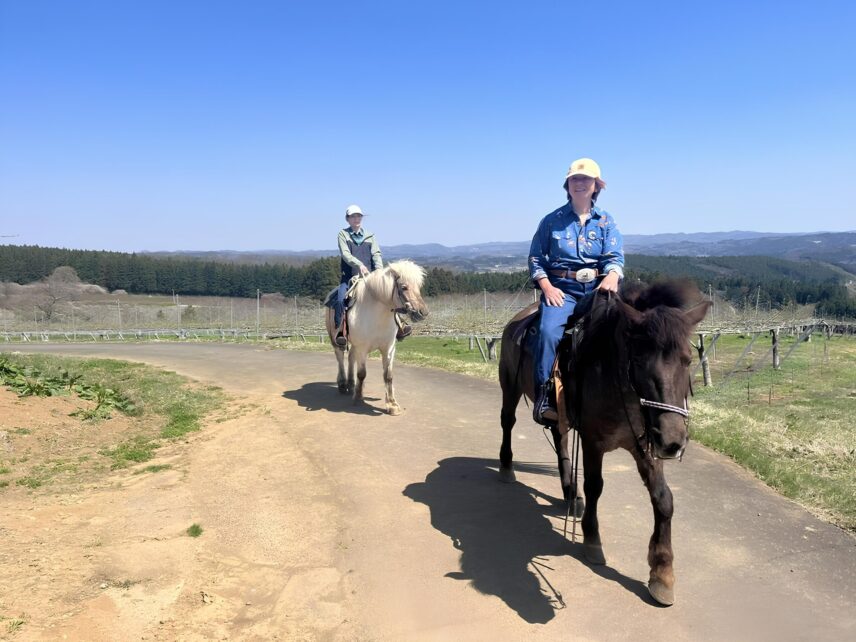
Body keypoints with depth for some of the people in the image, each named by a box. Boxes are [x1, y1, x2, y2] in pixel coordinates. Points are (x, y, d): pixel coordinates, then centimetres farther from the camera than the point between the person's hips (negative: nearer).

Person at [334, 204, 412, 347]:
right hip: (349, 277, -2)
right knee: (341, 299, -27)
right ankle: (340, 333, -25)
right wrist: (359, 265, -26)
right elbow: (345, 254, -9)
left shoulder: (369, 236, 15)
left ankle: (398, 327, -14)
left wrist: (379, 270, -17)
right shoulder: (343, 234, 6)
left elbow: (376, 254, 4)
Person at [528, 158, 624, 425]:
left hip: (597, 289, 2)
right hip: (561, 289, -1)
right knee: (549, 330, -29)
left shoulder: (606, 221, 14)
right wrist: (547, 286, -7)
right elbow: (535, 257, 9)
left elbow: (615, 257, 3)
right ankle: (544, 395, -25)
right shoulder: (552, 220, 11)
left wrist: (612, 277, -20)